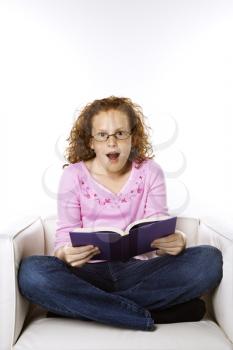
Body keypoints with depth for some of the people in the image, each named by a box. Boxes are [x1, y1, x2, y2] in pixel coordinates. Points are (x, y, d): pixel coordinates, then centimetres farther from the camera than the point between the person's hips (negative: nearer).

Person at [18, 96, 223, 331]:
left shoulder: (150, 171, 5)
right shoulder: (73, 175, 1)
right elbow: (64, 236, -1)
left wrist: (176, 241, -24)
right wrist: (66, 254, -26)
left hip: (138, 268, 2)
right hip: (89, 272, -1)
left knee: (209, 260, -24)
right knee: (31, 271, -30)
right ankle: (143, 315, -24)